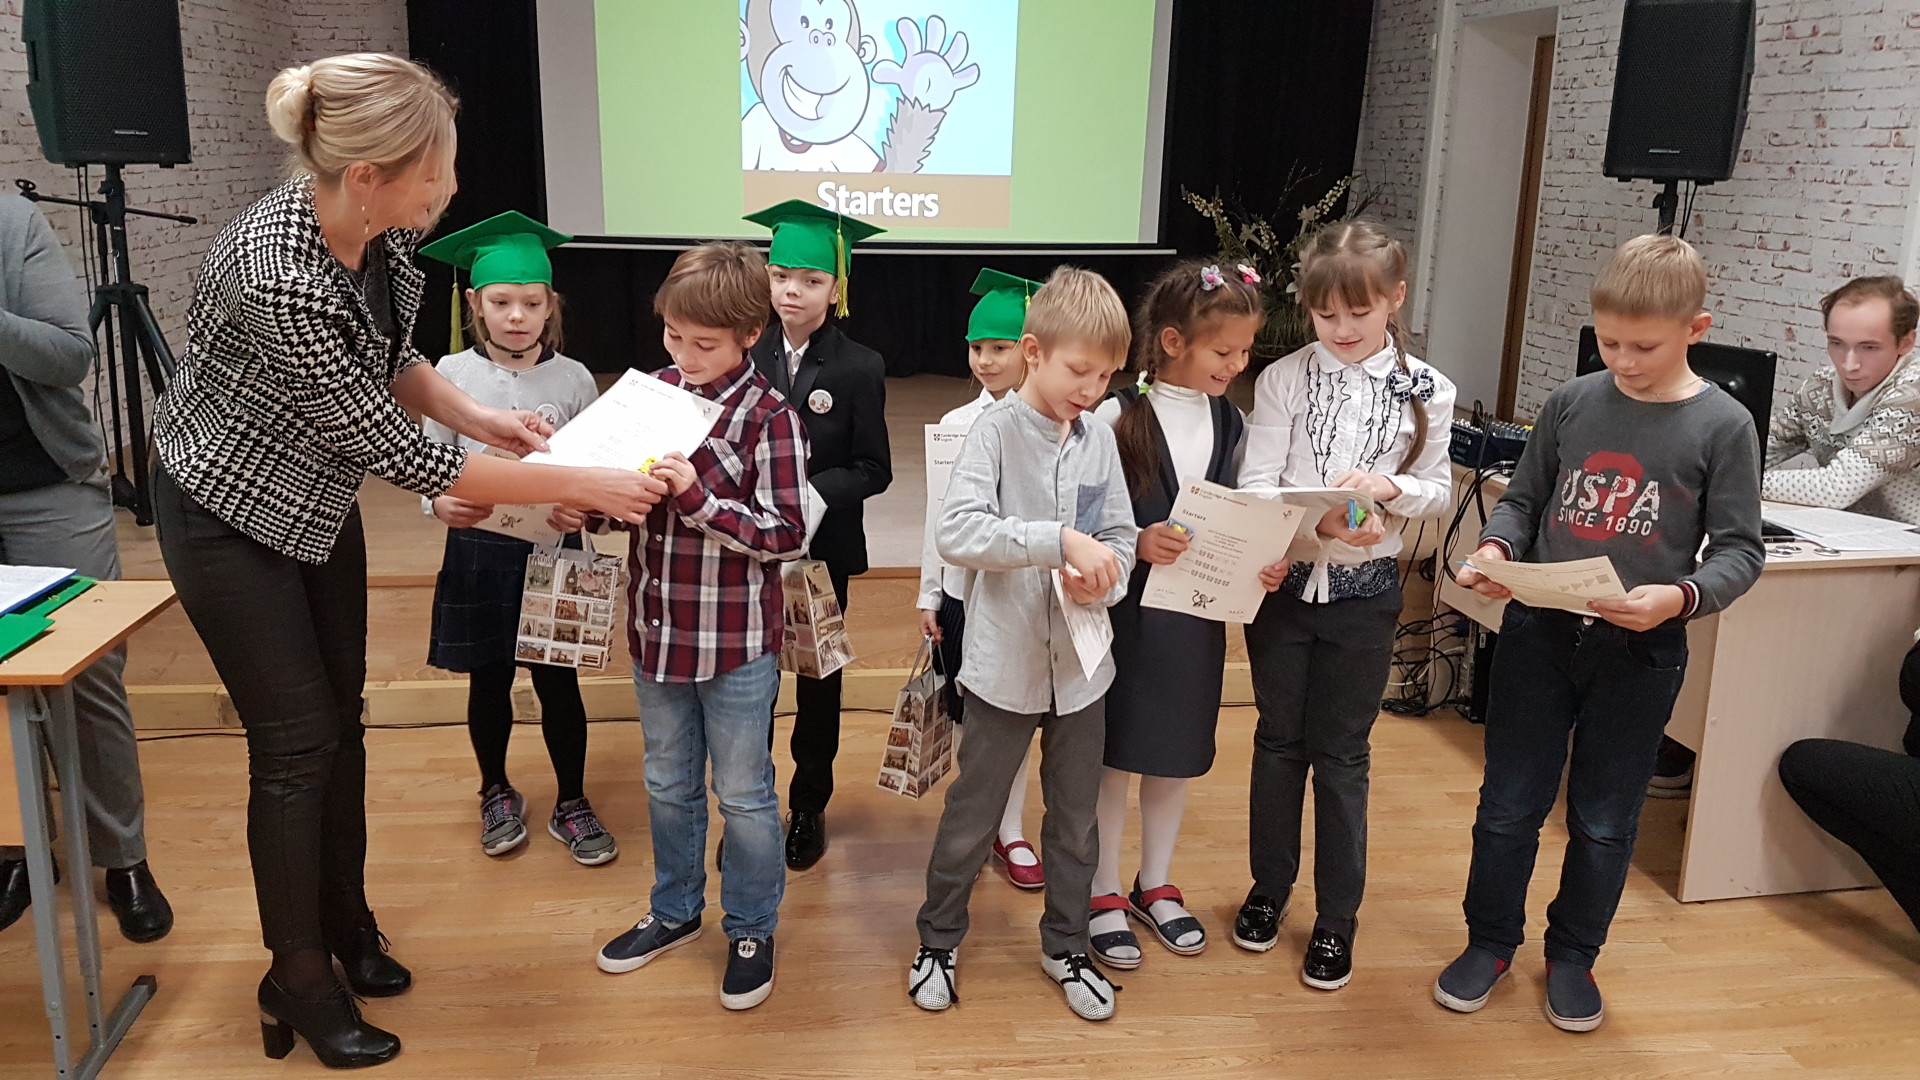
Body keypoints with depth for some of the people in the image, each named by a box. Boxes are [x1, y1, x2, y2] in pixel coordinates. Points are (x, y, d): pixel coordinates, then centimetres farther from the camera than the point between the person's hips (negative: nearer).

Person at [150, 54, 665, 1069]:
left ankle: (346, 922, 34)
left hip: (317, 498, 7)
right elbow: (401, 453, -31)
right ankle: (298, 979, 20)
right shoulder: (277, 276, -37)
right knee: (296, 741, 0)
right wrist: (581, 485, -28)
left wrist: (479, 415, -9)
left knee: (341, 715, 14)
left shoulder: (382, 229, -14)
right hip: (231, 511, -7)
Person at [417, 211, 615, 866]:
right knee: (488, 682, 14)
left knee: (558, 683, 8)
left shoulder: (572, 378, -3)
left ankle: (571, 805, 26)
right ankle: (497, 796, 36)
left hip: (553, 550, 0)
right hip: (479, 550, 1)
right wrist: (441, 504, -23)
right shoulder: (453, 374, -4)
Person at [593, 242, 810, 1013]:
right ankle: (675, 911, 41)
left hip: (736, 643, -5)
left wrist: (700, 497, -27)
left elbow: (787, 536, -18)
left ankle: (751, 929, 30)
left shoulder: (768, 417, -15)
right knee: (668, 784, 21)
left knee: (743, 793, 11)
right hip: (657, 629, 6)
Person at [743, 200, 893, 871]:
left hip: (822, 548, -1)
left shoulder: (859, 368, -7)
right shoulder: (745, 357, -1)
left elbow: (873, 470, -9)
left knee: (818, 679, 12)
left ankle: (809, 808, 30)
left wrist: (809, 490, -23)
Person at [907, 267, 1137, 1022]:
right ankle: (938, 941, 34)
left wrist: (1103, 579, -16)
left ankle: (1065, 946, 38)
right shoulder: (996, 431, -13)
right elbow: (956, 533, -26)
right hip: (1005, 664, -4)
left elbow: (1122, 538, 6)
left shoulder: (1099, 441, 1)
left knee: (1076, 818, 18)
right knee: (972, 816, 12)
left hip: (1082, 666, 4)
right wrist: (1060, 540, -32)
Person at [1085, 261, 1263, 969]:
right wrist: (1137, 543, -26)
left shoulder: (1229, 421, 5)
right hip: (1128, 610, -5)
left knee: (1177, 755, 16)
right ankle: (1103, 893, 24)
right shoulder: (1119, 414, -13)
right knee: (1115, 755, 7)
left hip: (1197, 615, 5)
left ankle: (1155, 885, 34)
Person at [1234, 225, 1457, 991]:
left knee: (1341, 753, 8)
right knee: (1279, 740, 14)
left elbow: (1438, 490, 4)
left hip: (1365, 590, 0)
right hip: (1283, 581, 1)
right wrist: (1320, 524, -27)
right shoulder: (1284, 379, -5)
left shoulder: (1426, 391, -3)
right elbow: (1254, 489, -10)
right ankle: (1269, 888, 32)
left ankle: (1336, 918, 22)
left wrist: (1388, 488, -18)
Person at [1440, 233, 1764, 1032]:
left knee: (1605, 819, 13)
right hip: (1538, 632, 2)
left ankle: (1573, 956, 34)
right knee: (1509, 803, 11)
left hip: (1640, 651, -2)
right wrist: (1496, 548, -12)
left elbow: (1740, 550, -5)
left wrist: (1680, 596, -25)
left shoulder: (1723, 426, -6)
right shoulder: (1570, 404, 0)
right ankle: (1490, 942, 30)